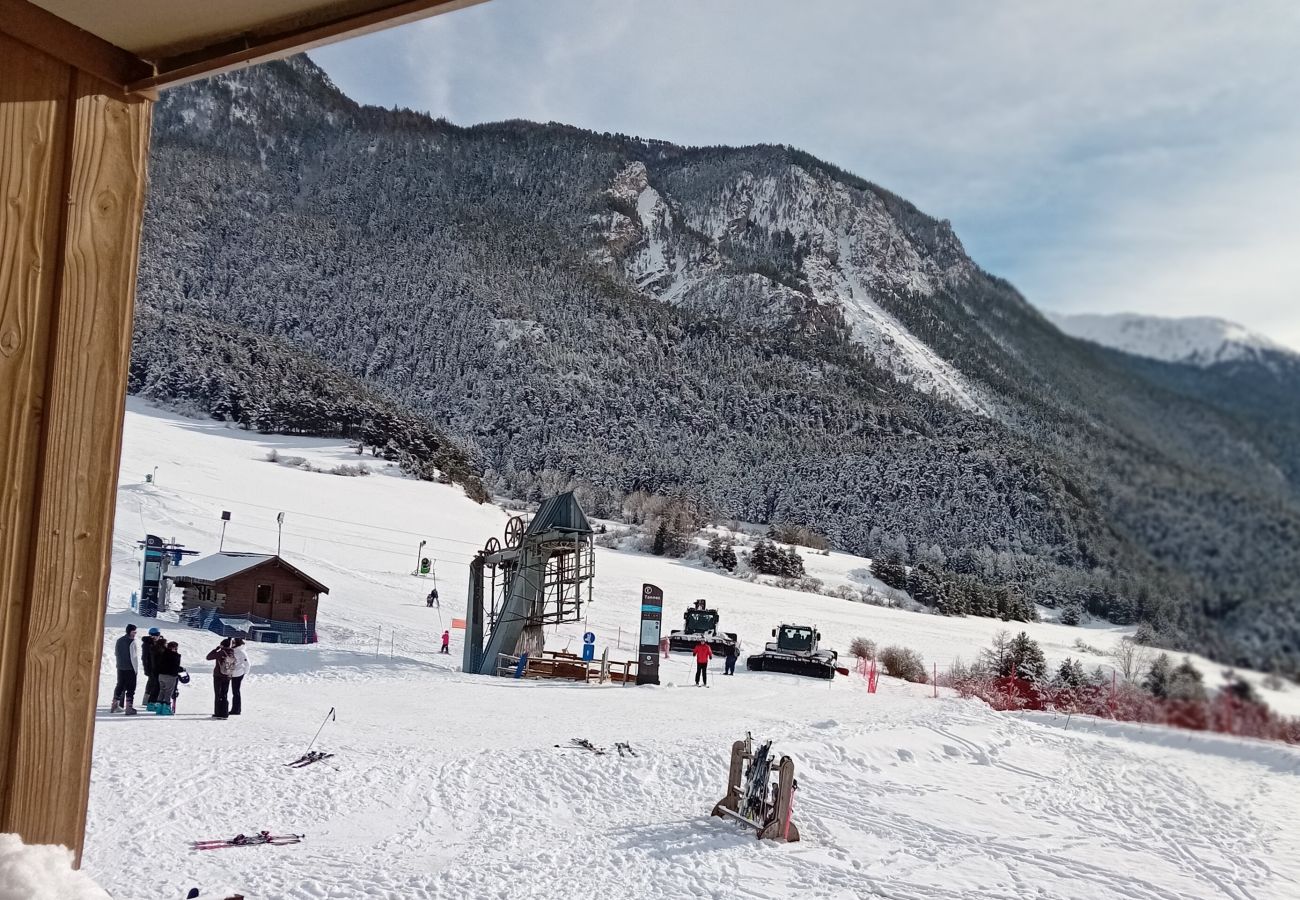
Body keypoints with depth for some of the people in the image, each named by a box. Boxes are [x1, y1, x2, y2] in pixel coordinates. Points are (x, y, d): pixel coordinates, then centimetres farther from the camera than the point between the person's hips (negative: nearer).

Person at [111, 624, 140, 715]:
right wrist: (136, 669, -9)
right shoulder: (131, 642, -14)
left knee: (120, 686, 18)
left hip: (120, 668, 7)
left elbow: (115, 654, 15)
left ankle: (114, 705, 23)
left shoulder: (119, 641, 8)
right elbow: (134, 657, -15)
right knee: (130, 688, -1)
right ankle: (129, 707, -4)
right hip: (130, 669, -7)